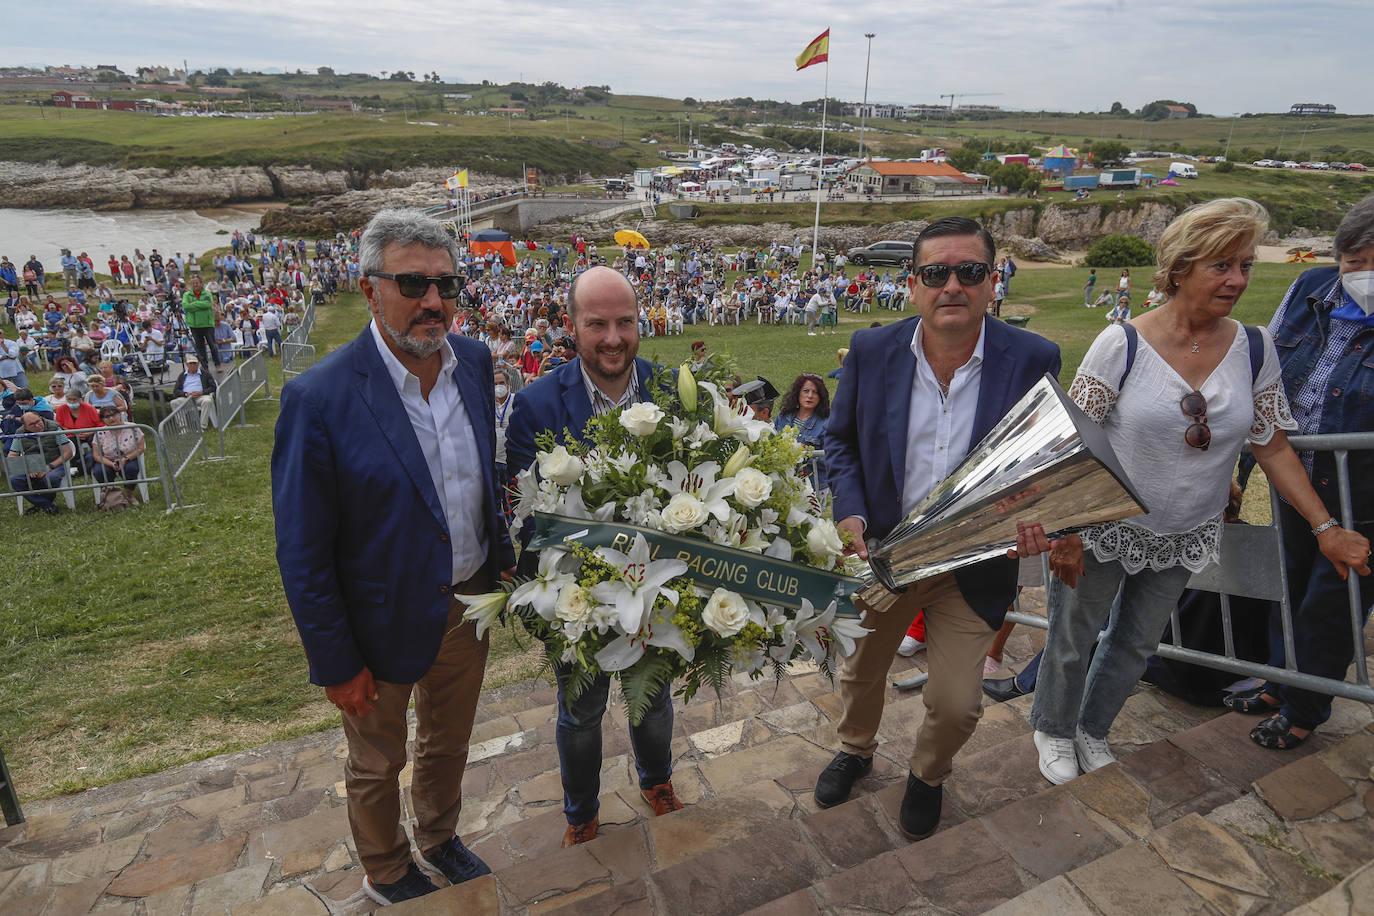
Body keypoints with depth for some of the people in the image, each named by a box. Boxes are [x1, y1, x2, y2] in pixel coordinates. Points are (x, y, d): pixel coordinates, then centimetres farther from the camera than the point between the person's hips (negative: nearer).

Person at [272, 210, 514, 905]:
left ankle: (439, 840, 56)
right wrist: (336, 664, -12)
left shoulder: (475, 361, -8)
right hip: (385, 622, -4)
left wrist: (503, 558, 7)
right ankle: (386, 873, 52)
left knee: (449, 742, 28)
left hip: (469, 603, 5)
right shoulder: (319, 397, -25)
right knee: (377, 766, 23)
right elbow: (302, 554, -18)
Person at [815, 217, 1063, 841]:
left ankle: (927, 776, 43)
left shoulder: (1032, 359, -12)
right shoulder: (872, 350, -10)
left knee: (955, 706, 6)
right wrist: (850, 515, -13)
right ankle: (856, 751, 56)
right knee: (860, 673, 21)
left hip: (973, 565, -1)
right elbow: (840, 439, 2)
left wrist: (1034, 518, -20)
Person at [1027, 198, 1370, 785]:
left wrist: (1326, 527, -3)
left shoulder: (1255, 349, -5)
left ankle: (1092, 730, 43)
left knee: (1137, 643, 19)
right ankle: (1053, 730, 38)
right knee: (1073, 637, 12)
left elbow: (1273, 448, 4)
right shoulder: (1122, 344, -17)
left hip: (1186, 538, 4)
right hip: (1104, 531, -4)